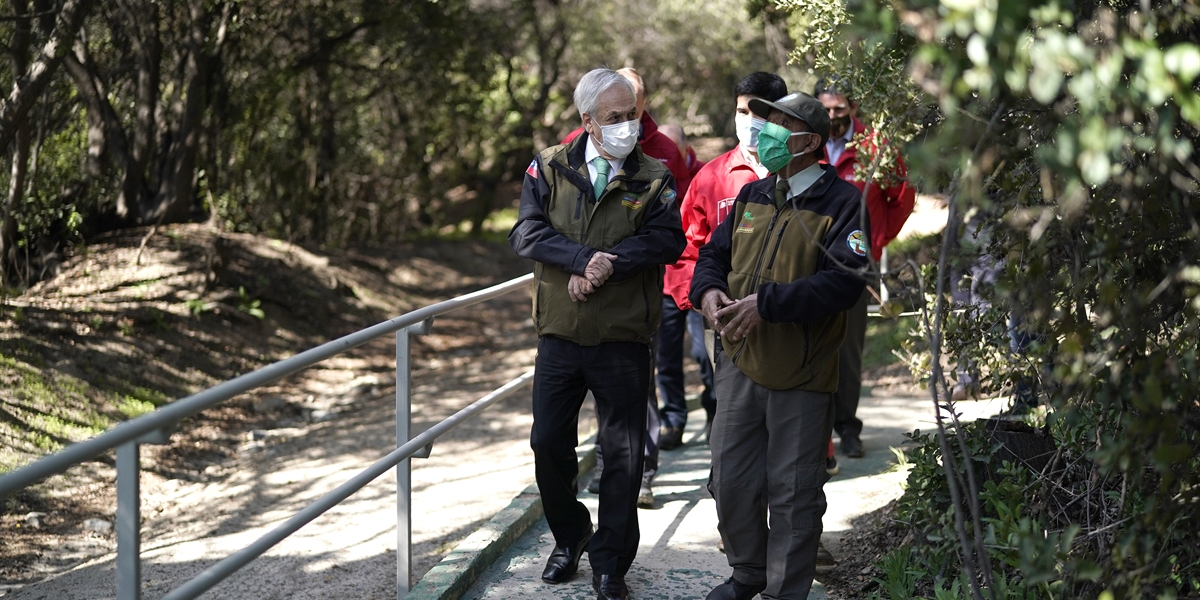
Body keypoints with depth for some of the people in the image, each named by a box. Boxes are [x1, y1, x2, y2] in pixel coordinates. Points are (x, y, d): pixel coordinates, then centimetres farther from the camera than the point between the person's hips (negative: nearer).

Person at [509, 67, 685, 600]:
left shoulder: (654, 180, 0)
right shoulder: (549, 169, 2)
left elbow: (667, 240, -15)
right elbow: (528, 233, -12)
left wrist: (611, 263, -25)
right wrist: (587, 260, -24)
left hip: (624, 340, -1)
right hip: (559, 336, 1)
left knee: (623, 452, 4)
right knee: (549, 443, 9)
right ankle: (569, 538, 32)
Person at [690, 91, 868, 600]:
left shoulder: (843, 204, -11)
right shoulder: (752, 197, 10)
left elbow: (844, 281, -22)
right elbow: (713, 254, 15)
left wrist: (766, 302, -26)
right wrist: (708, 291, -9)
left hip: (802, 376, -6)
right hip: (740, 365, 6)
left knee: (793, 493, 4)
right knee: (731, 480, 13)